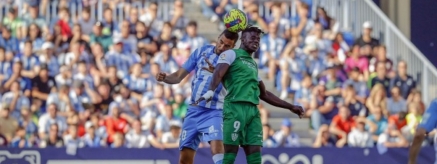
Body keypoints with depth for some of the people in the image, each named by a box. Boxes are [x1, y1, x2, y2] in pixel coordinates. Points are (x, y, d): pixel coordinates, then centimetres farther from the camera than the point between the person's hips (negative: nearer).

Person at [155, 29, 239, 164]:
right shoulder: (202, 51, 6)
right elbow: (179, 76, 9)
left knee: (217, 145, -29)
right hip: (194, 111, 4)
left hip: (214, 112, -4)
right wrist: (164, 78, -11)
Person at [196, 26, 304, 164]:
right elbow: (218, 74, -13)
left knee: (255, 153, -1)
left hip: (253, 110, 7)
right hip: (235, 107, -7)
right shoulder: (232, 54, 7)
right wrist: (210, 92, -34)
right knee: (231, 151, -10)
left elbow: (264, 94, 35)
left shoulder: (253, 64, 29)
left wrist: (290, 107, 34)